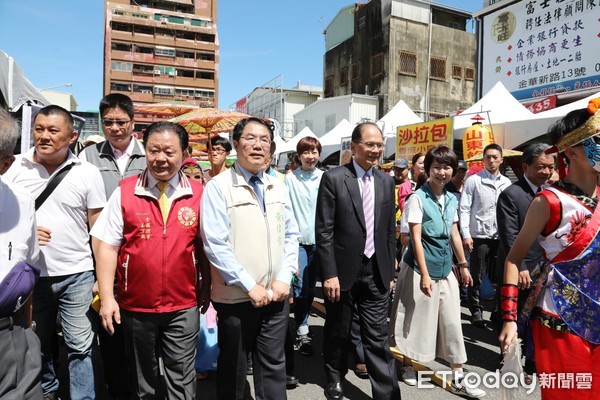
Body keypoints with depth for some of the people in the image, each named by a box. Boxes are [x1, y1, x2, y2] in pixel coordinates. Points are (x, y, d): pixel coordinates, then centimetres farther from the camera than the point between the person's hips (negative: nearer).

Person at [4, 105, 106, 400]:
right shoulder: (14, 167, -1)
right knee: (36, 345, 20)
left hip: (77, 275, -2)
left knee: (81, 347, 5)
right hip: (30, 274, 3)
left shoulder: (87, 173, -5)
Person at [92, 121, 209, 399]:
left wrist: (206, 289, 5)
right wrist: (106, 297, -8)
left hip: (184, 305, 0)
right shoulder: (125, 191, -4)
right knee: (142, 376, 20)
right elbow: (107, 245, -4)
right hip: (135, 304, 1)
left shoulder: (198, 193, -3)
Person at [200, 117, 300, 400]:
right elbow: (215, 245, -15)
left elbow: (291, 236, 8)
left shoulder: (278, 188, 7)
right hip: (236, 297, -4)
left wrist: (284, 278, -5)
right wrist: (250, 286, -16)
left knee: (273, 366, 15)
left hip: (276, 294, 4)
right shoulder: (218, 186, -9)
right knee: (232, 368, 15)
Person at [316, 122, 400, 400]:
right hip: (343, 271, -3)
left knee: (377, 338, 8)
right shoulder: (333, 178, -8)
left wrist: (390, 270, 9)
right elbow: (324, 231, -11)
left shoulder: (386, 181, 6)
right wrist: (329, 274, -14)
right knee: (338, 332, 16)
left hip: (376, 272, 3)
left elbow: (390, 231, 10)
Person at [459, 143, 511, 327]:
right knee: (476, 277, 3)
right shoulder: (473, 180, -2)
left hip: (501, 237, 4)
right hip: (479, 236, -4)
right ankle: (476, 311, 16)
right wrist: (466, 234, -13)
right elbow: (464, 209, -5)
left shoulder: (507, 183, 11)